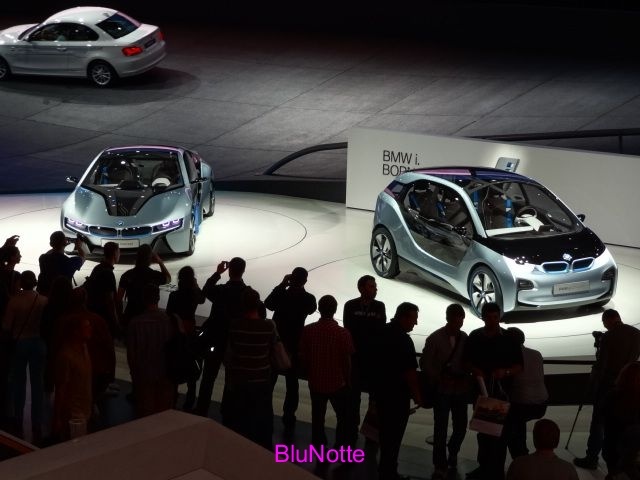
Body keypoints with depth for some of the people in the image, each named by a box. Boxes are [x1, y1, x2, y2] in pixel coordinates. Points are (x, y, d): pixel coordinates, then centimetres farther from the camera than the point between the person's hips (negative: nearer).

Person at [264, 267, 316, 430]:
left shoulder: (282, 295, -15)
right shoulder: (308, 299, -11)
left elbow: (268, 304, 6)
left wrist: (282, 285, 0)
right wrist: (301, 290, 2)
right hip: (294, 346, 0)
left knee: (269, 381, 12)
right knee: (292, 383, 11)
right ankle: (288, 418, 11)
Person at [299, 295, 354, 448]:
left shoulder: (307, 331, -10)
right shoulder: (343, 333, -18)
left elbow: (303, 357, -2)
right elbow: (347, 361, -11)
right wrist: (348, 381, 5)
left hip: (315, 383, 3)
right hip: (337, 383, -2)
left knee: (317, 417, 17)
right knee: (343, 416, 16)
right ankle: (341, 448, 17)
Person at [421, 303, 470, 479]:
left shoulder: (465, 338, 1)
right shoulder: (435, 338, -6)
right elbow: (425, 363, -4)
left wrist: (466, 379, -9)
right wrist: (439, 380, -12)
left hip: (460, 390, 3)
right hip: (442, 390, -3)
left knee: (461, 427, 8)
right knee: (440, 429, -1)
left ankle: (452, 453, 37)